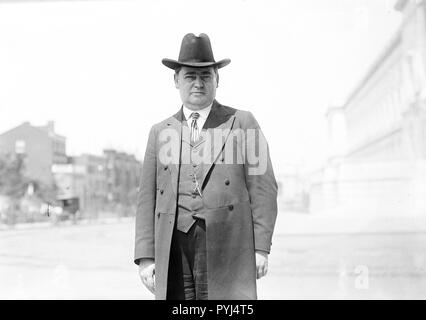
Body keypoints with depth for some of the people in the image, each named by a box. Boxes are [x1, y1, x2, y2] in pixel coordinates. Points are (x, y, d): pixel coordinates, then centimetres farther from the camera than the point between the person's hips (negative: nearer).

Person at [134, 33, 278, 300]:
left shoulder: (242, 123, 9)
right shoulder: (160, 132, 17)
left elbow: (263, 188, 3)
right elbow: (147, 199, 13)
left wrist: (261, 248, -4)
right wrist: (146, 257, 4)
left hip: (225, 247, -2)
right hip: (173, 250, 3)